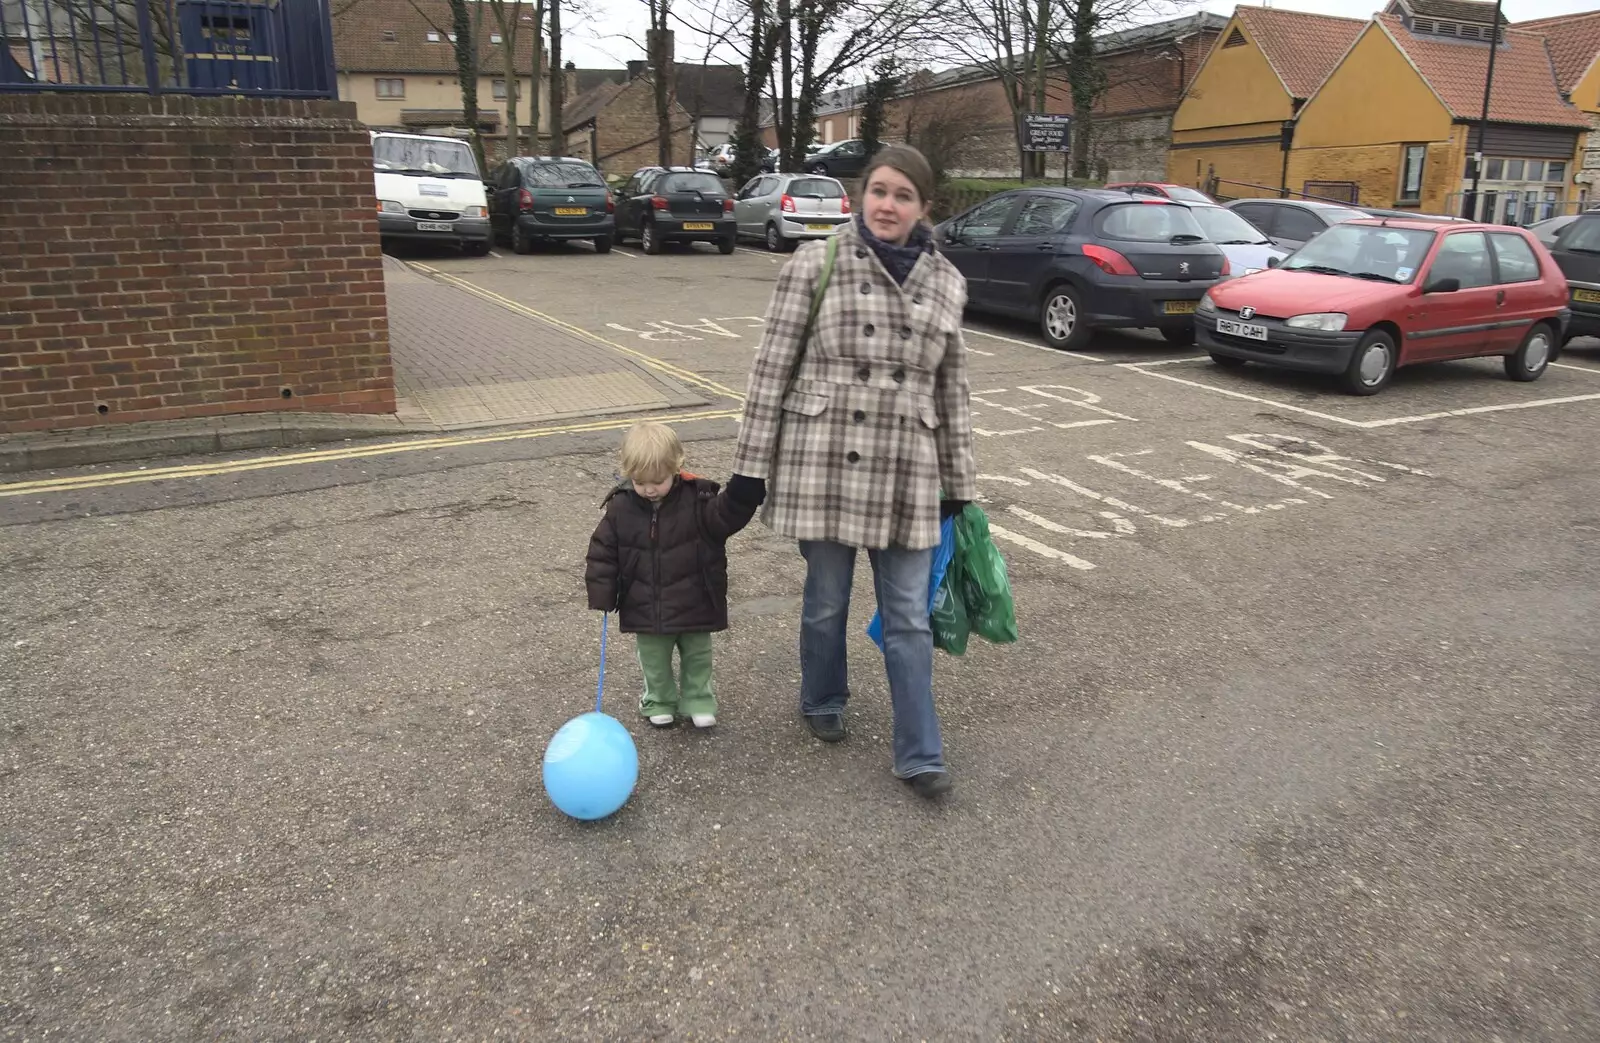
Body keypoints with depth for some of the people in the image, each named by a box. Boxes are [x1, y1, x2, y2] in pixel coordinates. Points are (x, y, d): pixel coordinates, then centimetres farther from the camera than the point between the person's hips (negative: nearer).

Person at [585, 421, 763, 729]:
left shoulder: (697, 499, -14)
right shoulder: (620, 507, -11)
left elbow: (726, 516, -18)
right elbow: (603, 553, -6)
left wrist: (742, 493, -38)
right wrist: (602, 597, -7)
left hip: (694, 604, -1)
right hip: (646, 609, 1)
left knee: (697, 655, 17)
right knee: (654, 660, 18)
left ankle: (697, 699, 37)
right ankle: (659, 700, 40)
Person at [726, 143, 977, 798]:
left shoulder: (946, 283, 7)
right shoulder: (816, 265, -3)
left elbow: (952, 391, 12)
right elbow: (773, 368, -3)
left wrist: (958, 486, 13)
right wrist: (751, 466, -5)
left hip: (905, 472, 2)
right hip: (822, 462, -2)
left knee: (909, 616, 6)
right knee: (826, 601, 13)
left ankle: (920, 755, 18)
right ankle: (822, 703, 41)